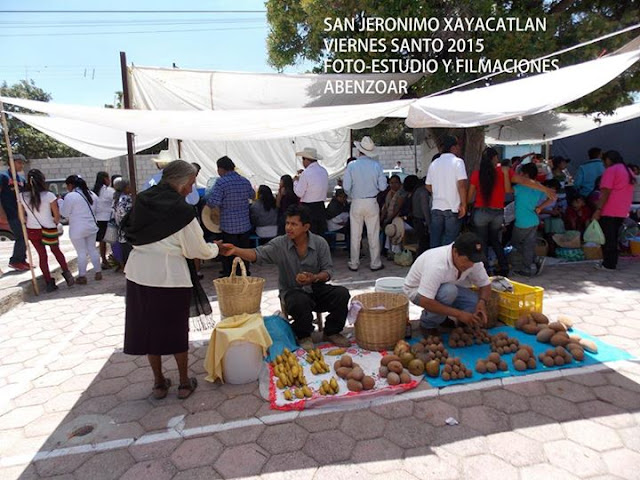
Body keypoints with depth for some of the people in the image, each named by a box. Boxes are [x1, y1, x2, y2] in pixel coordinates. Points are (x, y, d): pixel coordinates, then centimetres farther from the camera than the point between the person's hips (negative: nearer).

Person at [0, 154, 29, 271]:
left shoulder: (21, 178, 14)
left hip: (21, 213, 7)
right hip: (11, 214, -7)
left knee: (24, 237, 9)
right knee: (21, 238, -7)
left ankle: (22, 260, 19)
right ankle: (14, 261, 5)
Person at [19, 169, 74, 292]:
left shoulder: (22, 196, -6)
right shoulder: (49, 195, -14)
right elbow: (57, 215, -8)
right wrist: (55, 223, 11)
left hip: (32, 230, 2)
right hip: (49, 229, -2)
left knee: (42, 255, 12)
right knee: (56, 250, 21)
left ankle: (49, 282, 14)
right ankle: (66, 272, 7)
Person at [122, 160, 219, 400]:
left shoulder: (142, 200, 3)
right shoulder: (181, 210, -16)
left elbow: (130, 232, 14)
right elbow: (198, 250, -10)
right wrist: (215, 248, 9)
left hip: (139, 272, 6)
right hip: (170, 275, -5)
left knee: (148, 326, 15)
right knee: (177, 330, 11)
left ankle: (159, 383, 30)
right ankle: (184, 383, 25)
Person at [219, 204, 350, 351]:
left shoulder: (320, 243, -5)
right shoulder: (280, 244, -9)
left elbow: (328, 270, -3)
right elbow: (258, 254, -23)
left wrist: (314, 278, -24)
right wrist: (235, 250, -40)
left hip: (316, 288, 3)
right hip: (292, 291, -2)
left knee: (342, 293, -22)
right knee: (300, 300, -36)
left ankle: (331, 332, 4)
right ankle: (303, 336, -4)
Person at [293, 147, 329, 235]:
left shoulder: (306, 173, -15)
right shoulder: (324, 171, 5)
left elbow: (299, 193, -12)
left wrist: (296, 181, 7)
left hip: (309, 208, -7)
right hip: (321, 207, 7)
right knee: (321, 234, 13)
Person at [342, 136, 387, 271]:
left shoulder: (351, 165, -8)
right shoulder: (376, 165, -5)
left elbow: (346, 187, -8)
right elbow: (383, 187, -4)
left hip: (356, 203, 0)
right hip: (372, 203, 0)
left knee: (355, 235, 9)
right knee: (373, 235, 9)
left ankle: (354, 264, 17)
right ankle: (375, 263, 16)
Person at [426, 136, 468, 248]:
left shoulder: (434, 163, 10)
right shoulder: (457, 161, -5)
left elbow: (428, 186, 13)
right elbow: (461, 184, -15)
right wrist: (463, 204, -10)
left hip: (436, 207, 5)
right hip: (452, 208, -4)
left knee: (434, 241, 10)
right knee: (449, 242, 1)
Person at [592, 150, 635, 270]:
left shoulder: (610, 170, -9)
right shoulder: (629, 171, 18)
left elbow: (605, 192, -17)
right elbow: (625, 191, 21)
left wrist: (598, 210, -19)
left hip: (609, 211, -8)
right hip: (622, 212, 8)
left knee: (607, 238, -3)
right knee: (614, 237, 15)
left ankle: (608, 264, -1)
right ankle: (613, 262, 19)